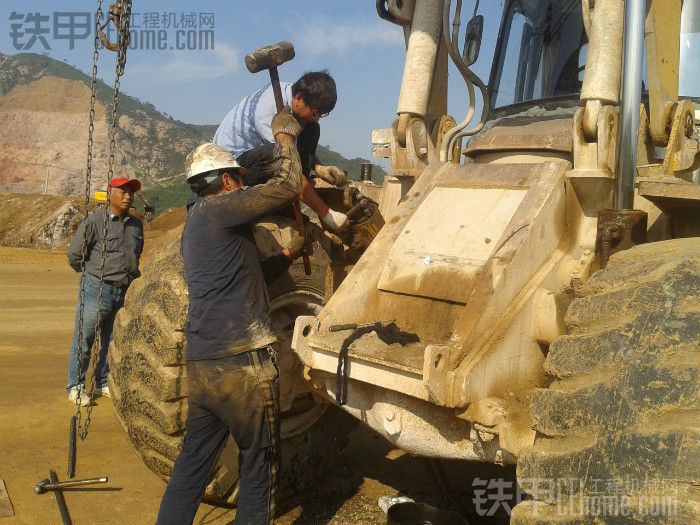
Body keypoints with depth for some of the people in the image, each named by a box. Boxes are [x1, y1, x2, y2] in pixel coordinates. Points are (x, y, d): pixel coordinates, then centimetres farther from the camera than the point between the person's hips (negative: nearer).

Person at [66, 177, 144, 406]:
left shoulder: (136, 224, 9)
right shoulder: (95, 221, -8)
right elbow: (75, 254, -4)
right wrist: (92, 274, 8)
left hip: (126, 292, 5)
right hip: (97, 290, -5)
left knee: (112, 342, 13)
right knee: (84, 338, 4)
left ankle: (103, 383, 28)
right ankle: (76, 386, 16)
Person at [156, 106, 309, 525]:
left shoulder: (196, 223, 19)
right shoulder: (217, 209, -10)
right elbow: (287, 187, -17)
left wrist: (290, 254, 26)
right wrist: (285, 135, -2)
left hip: (201, 366, 9)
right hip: (242, 365, -9)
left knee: (194, 463, 16)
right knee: (260, 462, 8)